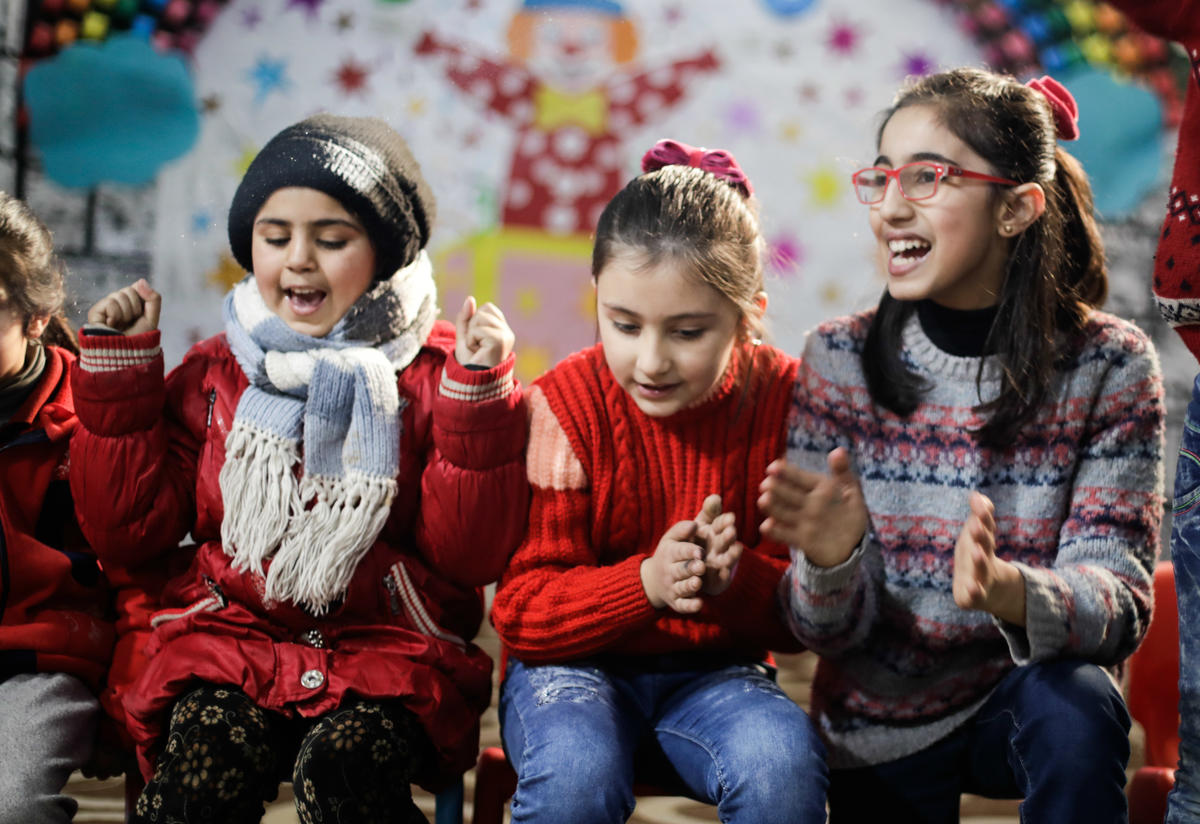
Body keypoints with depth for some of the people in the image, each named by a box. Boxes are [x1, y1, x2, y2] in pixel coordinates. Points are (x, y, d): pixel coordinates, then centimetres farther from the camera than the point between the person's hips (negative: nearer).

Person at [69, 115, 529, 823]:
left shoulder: (430, 372, 5)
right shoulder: (215, 373, 14)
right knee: (204, 762, -29)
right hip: (231, 640, 2)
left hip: (392, 650, -2)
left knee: (345, 766, -33)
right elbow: (129, 537, 10)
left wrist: (478, 394, -12)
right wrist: (119, 372, 8)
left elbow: (471, 555, -3)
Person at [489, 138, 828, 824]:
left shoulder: (784, 402, -6)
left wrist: (736, 578, -26)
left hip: (714, 673, 2)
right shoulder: (564, 406, -10)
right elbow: (521, 614, -11)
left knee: (784, 764, -31)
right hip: (574, 665, -1)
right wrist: (647, 583, -29)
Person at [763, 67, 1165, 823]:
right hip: (880, 729, 2)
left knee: (1076, 706, -32)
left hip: (1026, 699, -2)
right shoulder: (839, 360, -9)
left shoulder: (1110, 368, -12)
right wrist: (830, 558, -34)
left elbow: (1119, 603, -19)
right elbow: (830, 631, -9)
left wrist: (1005, 588, -41)